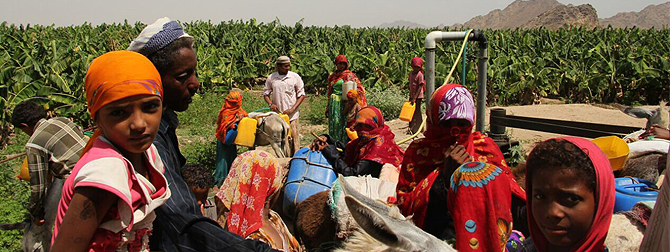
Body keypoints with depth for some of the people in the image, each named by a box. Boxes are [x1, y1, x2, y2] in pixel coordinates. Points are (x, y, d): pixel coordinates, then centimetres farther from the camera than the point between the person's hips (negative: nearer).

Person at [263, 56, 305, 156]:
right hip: (277, 114, 1)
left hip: (292, 114, -1)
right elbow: (266, 93, 13)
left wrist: (292, 109, -9)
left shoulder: (295, 77, -1)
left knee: (294, 138, -2)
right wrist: (270, 104, -8)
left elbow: (301, 95, 2)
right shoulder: (271, 78, 2)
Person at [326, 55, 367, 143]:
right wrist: (328, 108, 19)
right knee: (334, 124, 3)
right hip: (334, 103, 4)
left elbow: (359, 88, -5)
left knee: (344, 123, -6)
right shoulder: (332, 76, 15)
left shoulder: (350, 75, 0)